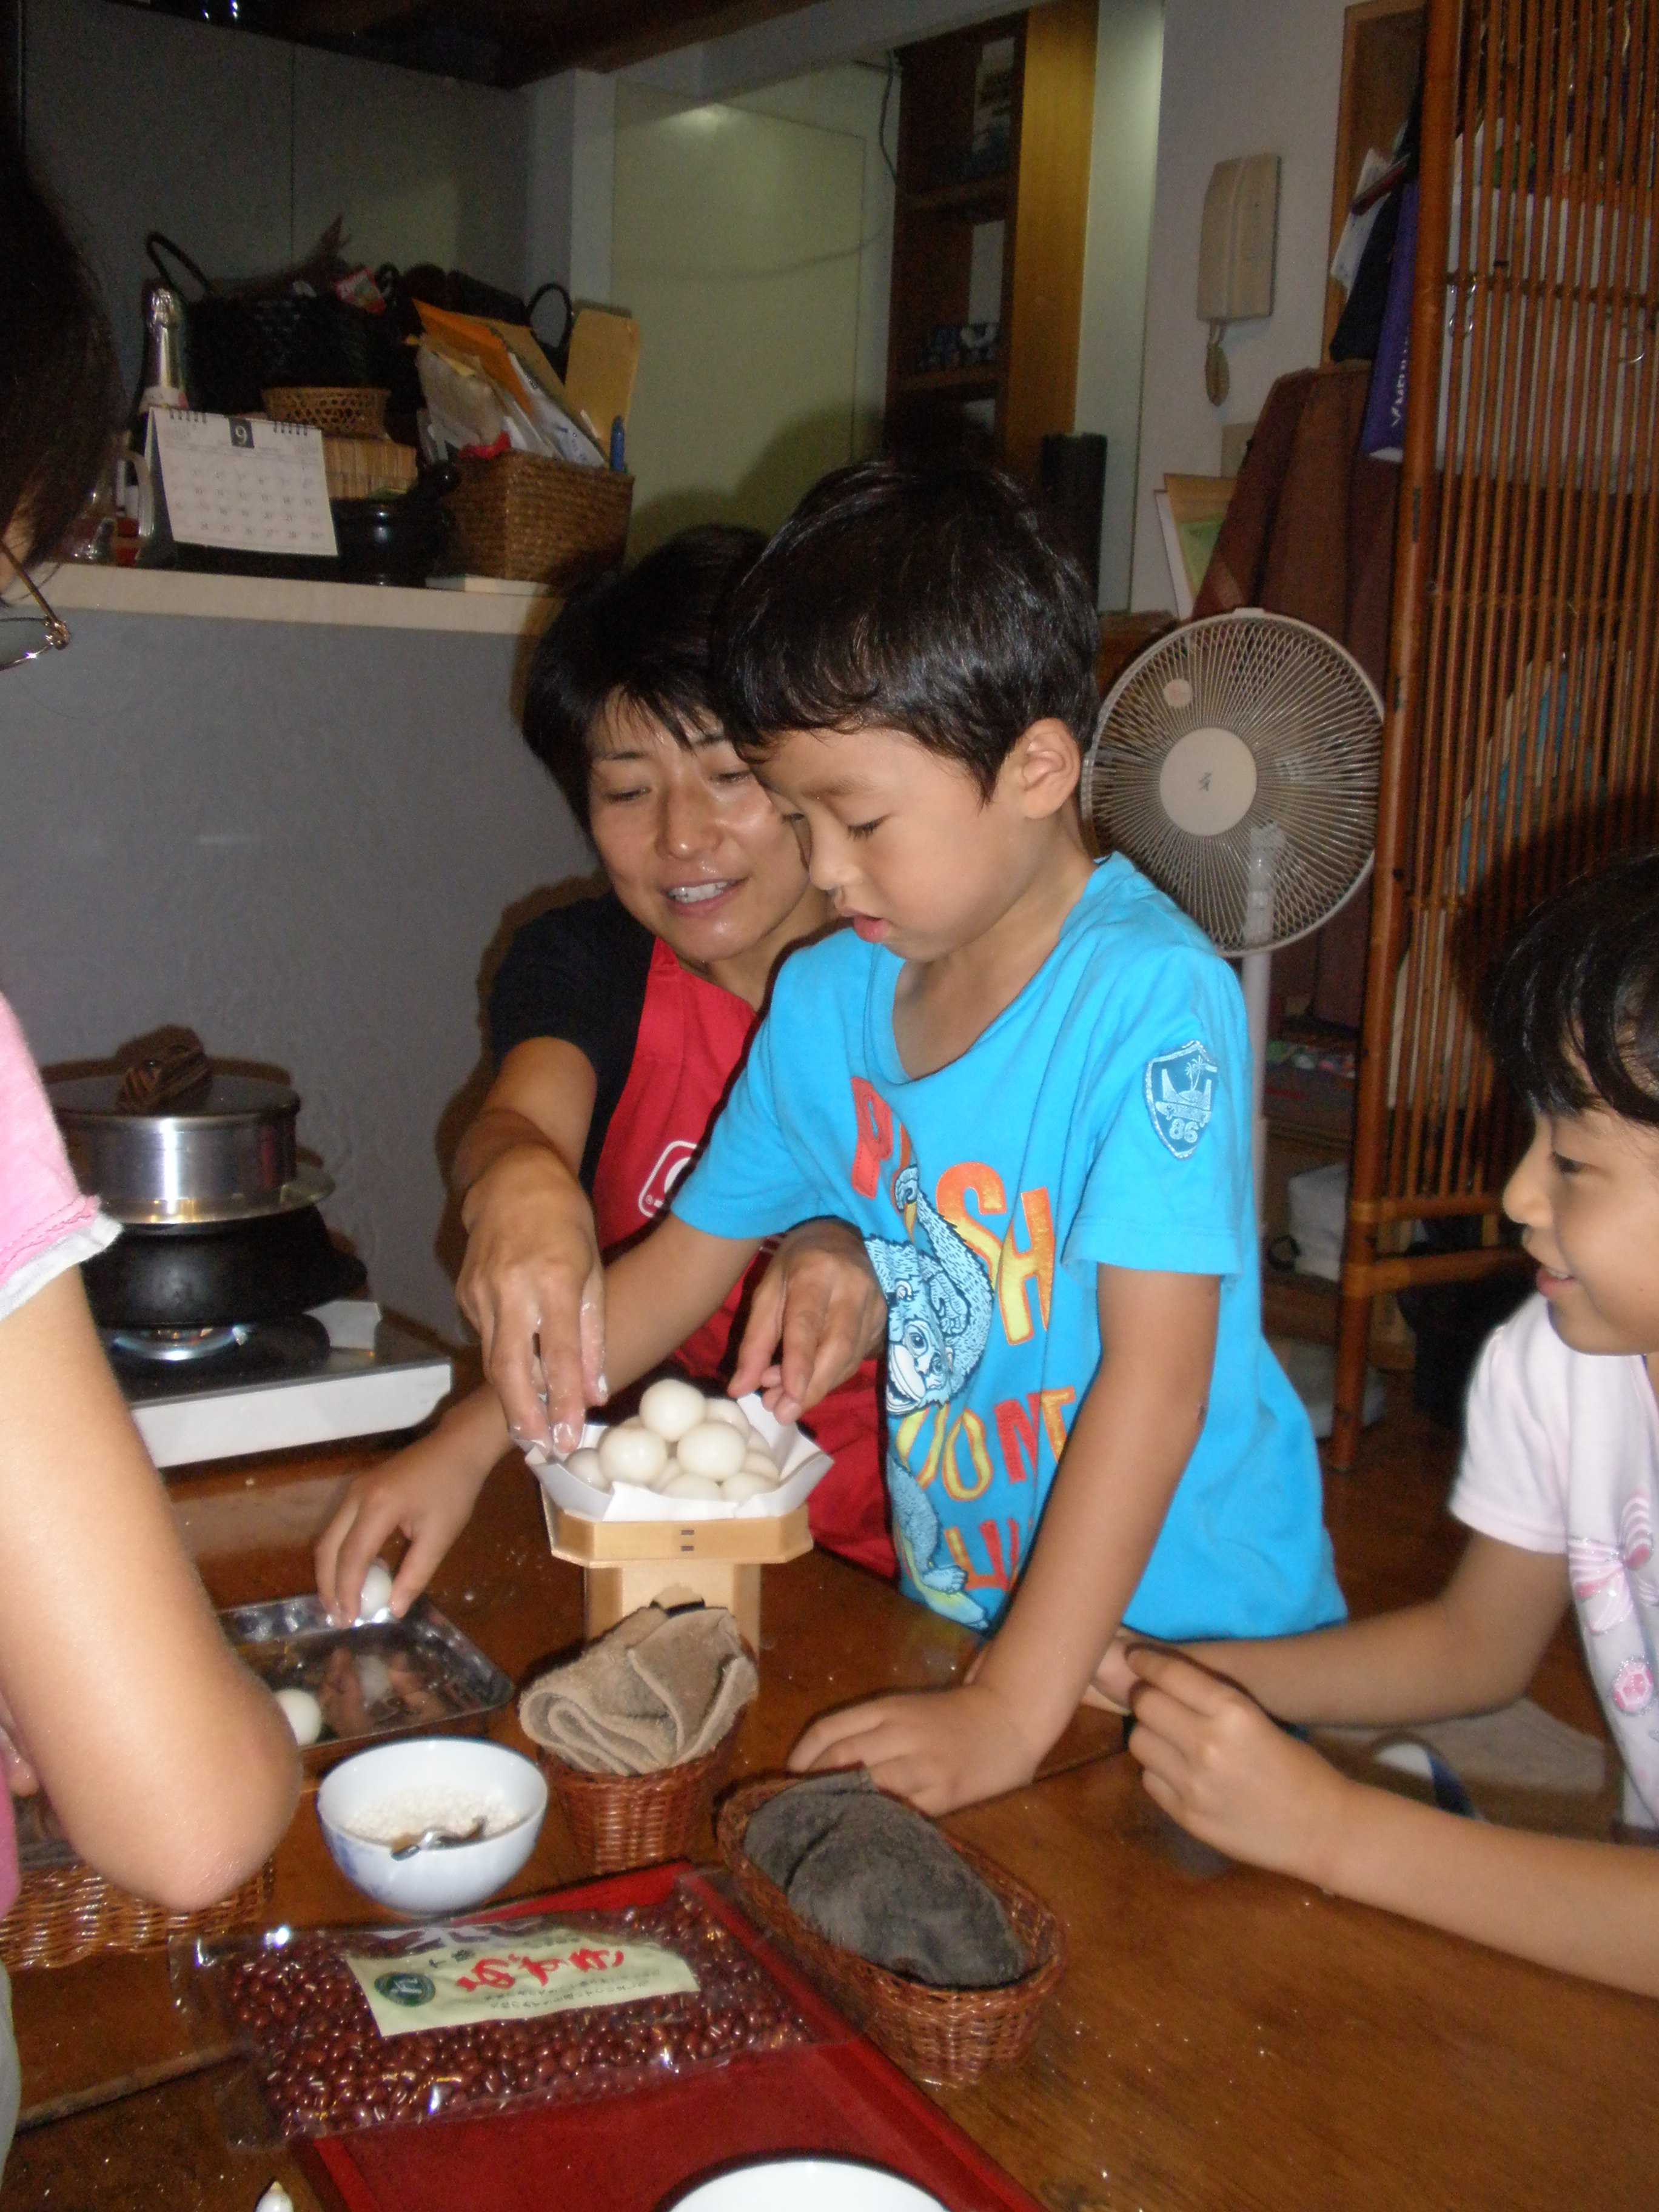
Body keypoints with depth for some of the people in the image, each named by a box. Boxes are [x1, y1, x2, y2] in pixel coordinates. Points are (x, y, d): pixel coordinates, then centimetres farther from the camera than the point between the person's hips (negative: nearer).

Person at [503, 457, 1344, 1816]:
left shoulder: (1149, 999, -17)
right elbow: (685, 1261, 12)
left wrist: (1016, 1707, -22)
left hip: (1188, 1643, -5)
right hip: (954, 1609, 5)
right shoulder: (826, 1001, 3)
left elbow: (1156, 1380, -20)